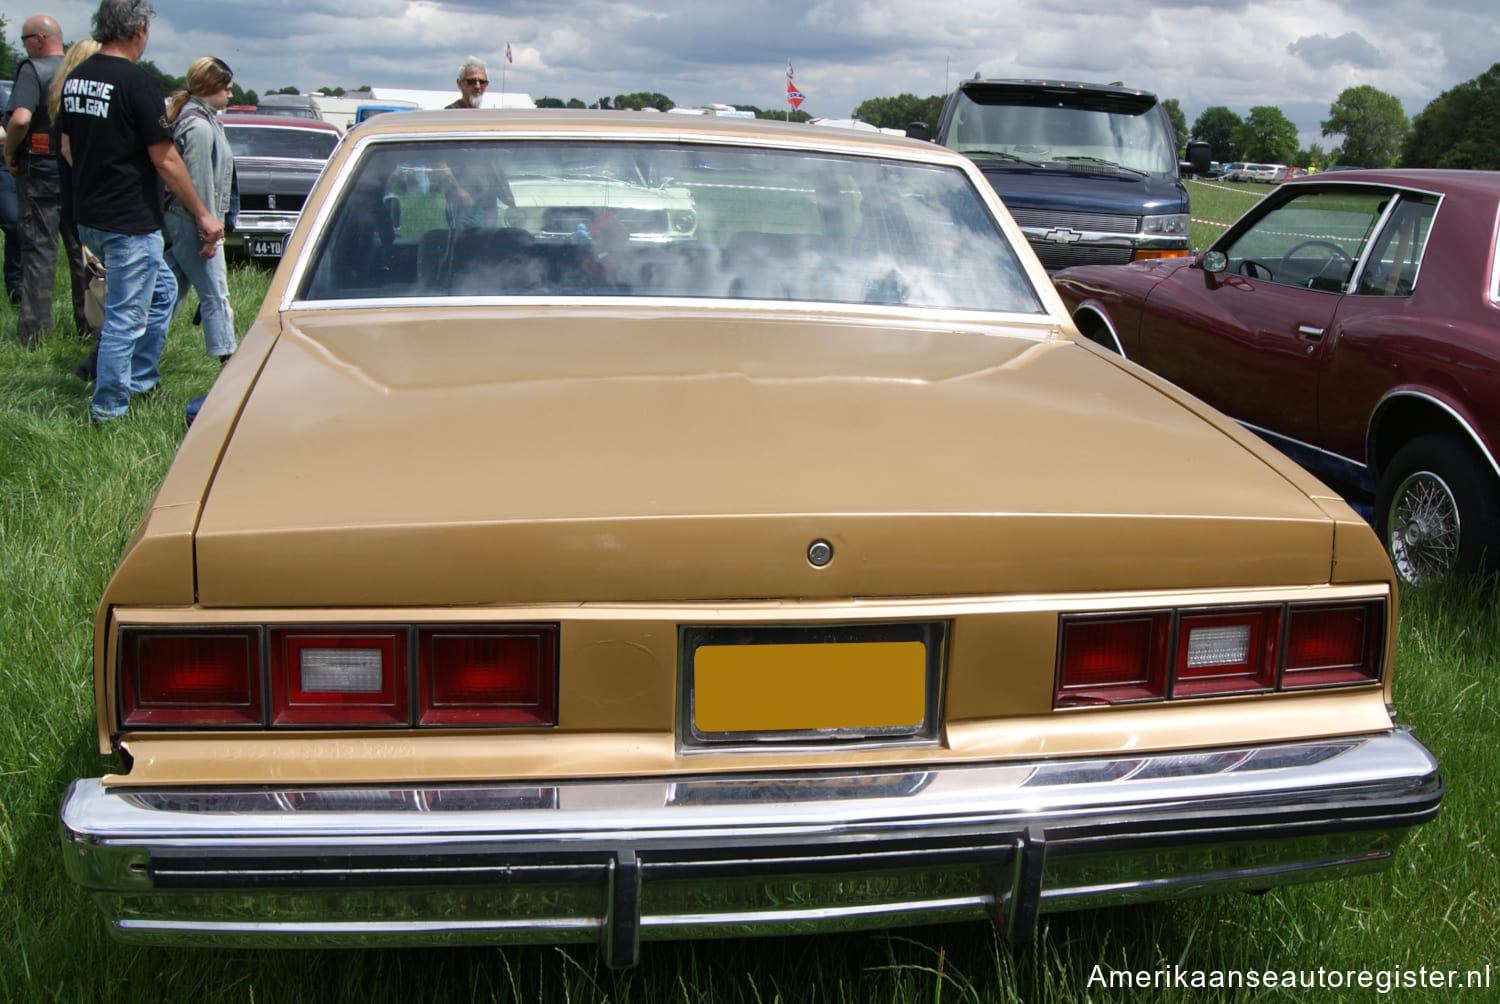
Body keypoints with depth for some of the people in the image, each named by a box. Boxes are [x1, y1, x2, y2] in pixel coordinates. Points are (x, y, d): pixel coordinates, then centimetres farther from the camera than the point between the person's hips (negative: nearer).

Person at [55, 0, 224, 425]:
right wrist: (202, 215, -8)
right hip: (130, 222, -9)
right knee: (125, 318, 1)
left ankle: (139, 379, 27)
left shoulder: (75, 79, 7)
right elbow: (164, 159, -16)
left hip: (89, 215, 9)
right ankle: (108, 409, 8)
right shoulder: (137, 82, -17)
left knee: (161, 289, 22)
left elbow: (67, 146, 17)